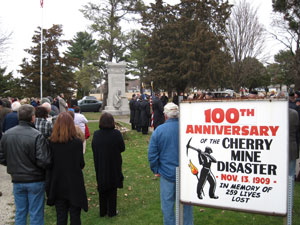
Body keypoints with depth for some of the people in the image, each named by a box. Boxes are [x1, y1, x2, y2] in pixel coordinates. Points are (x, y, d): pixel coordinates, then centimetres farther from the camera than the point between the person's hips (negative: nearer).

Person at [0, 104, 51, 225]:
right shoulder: (37, 136, -20)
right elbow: (43, 161, -23)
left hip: (17, 180, 5)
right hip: (35, 180, -4)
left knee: (20, 212, 18)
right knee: (36, 214, 9)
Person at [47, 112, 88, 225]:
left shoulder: (51, 143, -9)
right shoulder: (77, 142, -14)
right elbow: (81, 164, -6)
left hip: (57, 185, 2)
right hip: (74, 185, -2)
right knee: (75, 216, 10)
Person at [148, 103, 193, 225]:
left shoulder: (159, 130, -8)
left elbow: (152, 154, -5)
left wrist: (156, 170, 8)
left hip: (167, 173, -1)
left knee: (167, 204, 13)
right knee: (186, 204, 15)